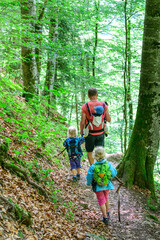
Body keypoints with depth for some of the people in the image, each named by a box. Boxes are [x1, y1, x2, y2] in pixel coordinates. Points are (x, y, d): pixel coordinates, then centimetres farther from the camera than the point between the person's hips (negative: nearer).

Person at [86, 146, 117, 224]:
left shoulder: (93, 167, -25)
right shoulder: (108, 165, -18)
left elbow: (89, 177, -15)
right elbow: (114, 174, -6)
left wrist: (88, 183, 6)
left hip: (98, 186, -3)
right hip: (107, 185, 3)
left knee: (101, 201, 14)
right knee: (106, 198, 28)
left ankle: (105, 218, 19)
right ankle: (107, 213, 45)